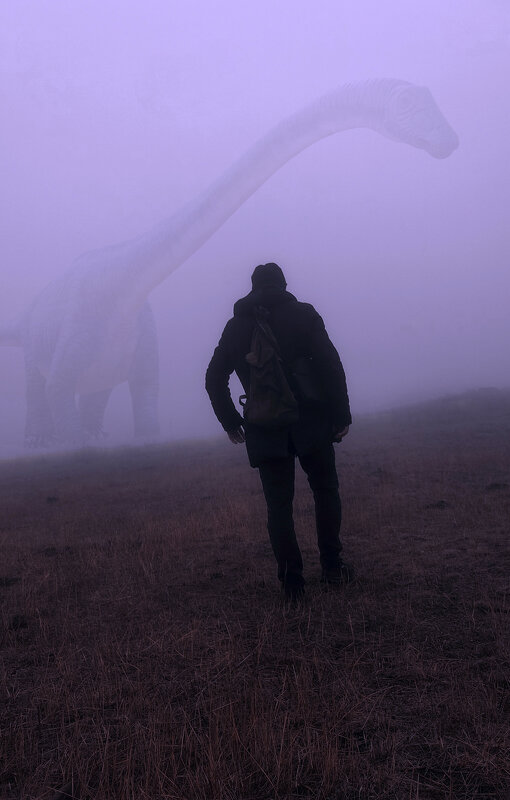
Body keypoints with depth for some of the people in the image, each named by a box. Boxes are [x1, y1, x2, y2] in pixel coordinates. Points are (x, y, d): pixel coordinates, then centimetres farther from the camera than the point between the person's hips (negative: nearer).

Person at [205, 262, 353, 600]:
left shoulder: (237, 325, 9)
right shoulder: (303, 313, 0)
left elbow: (214, 378, 8)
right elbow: (330, 365, -9)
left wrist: (230, 421, 17)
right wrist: (341, 415, -5)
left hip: (265, 430, 2)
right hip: (311, 422, -1)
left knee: (279, 505, 6)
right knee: (326, 491, 15)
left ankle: (292, 579, 4)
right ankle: (332, 566, 16)